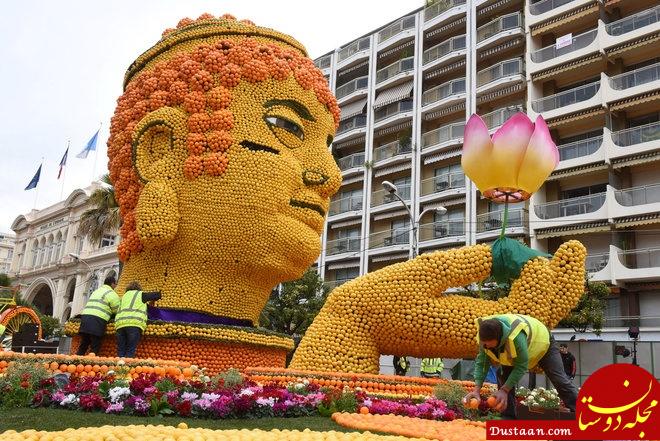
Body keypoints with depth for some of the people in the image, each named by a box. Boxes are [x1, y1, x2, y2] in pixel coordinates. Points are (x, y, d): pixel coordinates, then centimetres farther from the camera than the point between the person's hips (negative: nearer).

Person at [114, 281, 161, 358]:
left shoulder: (125, 295, 31)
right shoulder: (140, 294, 17)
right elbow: (158, 294, 21)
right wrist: (152, 301, 40)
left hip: (120, 323, 4)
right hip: (134, 323, -4)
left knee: (120, 351, 4)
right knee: (130, 351, -7)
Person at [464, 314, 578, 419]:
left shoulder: (516, 337, -49)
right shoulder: (484, 336, -32)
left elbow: (521, 366, -39)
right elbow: (481, 361, -24)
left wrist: (504, 390, -40)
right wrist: (476, 389, -33)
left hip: (540, 341, -5)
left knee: (559, 380, -1)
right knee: (504, 376, -9)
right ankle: (508, 417, 1)